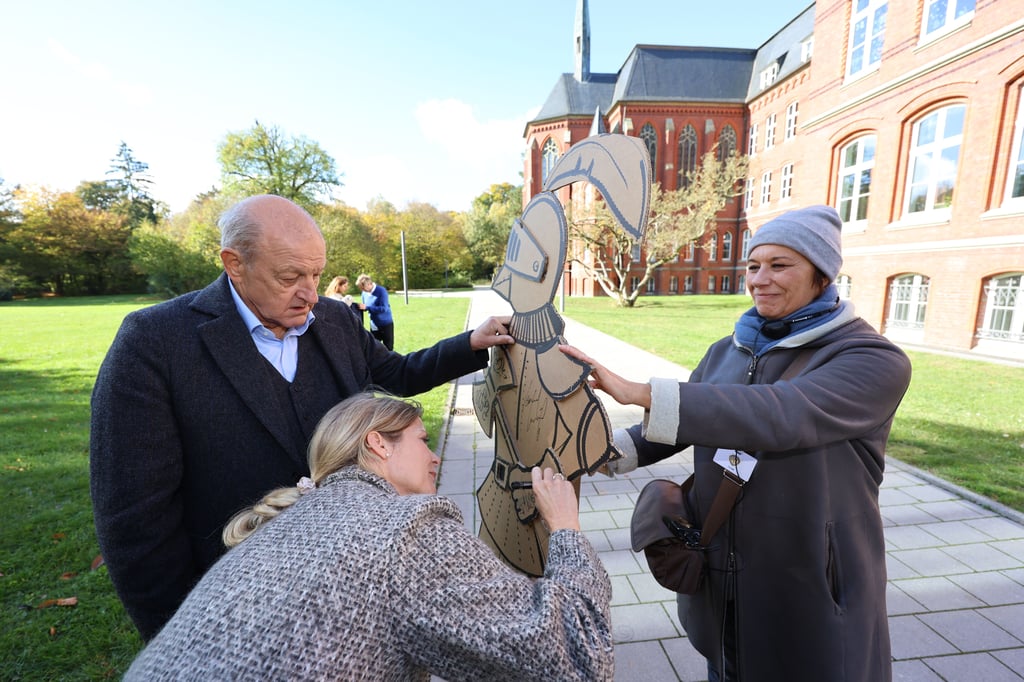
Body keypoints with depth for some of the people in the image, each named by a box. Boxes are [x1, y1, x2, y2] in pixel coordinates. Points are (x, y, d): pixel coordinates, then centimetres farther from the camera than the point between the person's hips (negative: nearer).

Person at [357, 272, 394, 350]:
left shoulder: (381, 291, -17)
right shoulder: (364, 293, 1)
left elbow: (384, 308, -25)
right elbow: (365, 307, 13)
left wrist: (367, 307, -29)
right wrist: (361, 307, -11)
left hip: (386, 324, -5)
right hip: (374, 325, 5)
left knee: (388, 348, 6)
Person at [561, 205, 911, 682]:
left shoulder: (874, 361, -16)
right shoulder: (727, 352, 2)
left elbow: (779, 415, -35)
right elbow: (683, 418, 5)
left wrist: (636, 391, -42)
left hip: (808, 585, -4)